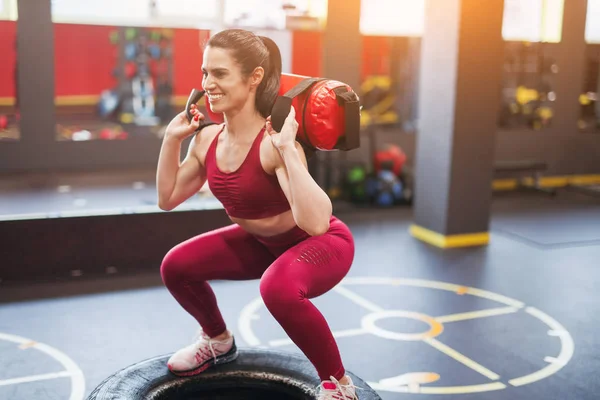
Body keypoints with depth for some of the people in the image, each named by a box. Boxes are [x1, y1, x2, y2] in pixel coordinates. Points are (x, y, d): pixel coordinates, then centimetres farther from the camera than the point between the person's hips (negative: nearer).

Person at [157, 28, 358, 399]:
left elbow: (316, 223, -44)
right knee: (176, 266, 2)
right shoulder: (207, 140, -9)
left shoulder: (273, 144, -32)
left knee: (278, 287, -38)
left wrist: (287, 149, -45)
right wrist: (172, 138, -4)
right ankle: (219, 341, 31)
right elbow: (168, 198, 5)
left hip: (323, 243, -7)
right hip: (262, 242, 7)